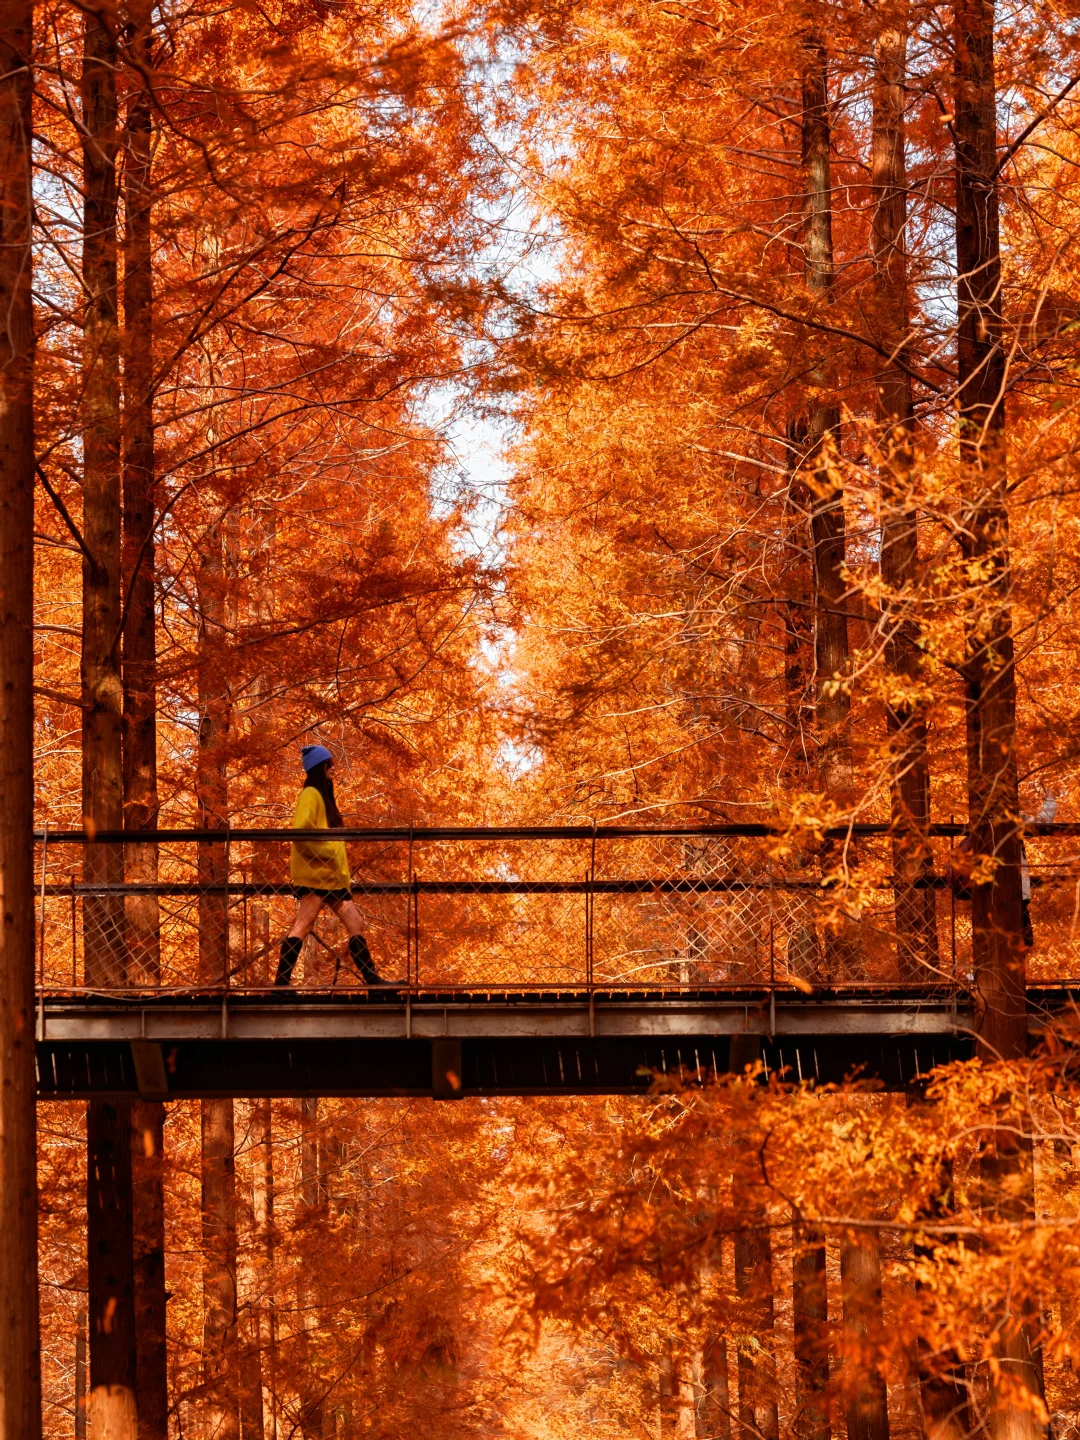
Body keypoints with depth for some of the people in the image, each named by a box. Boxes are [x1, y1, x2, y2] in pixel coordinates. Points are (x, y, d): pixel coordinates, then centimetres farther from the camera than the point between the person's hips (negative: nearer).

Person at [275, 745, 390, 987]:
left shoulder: (324, 795, 22)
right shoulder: (311, 794, -6)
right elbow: (300, 831, -19)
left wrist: (344, 874, 17)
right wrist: (327, 852, -18)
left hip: (330, 875, 10)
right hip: (314, 872, -10)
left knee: (354, 922, 7)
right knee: (303, 924, -13)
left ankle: (372, 978, 8)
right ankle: (281, 982, -14)